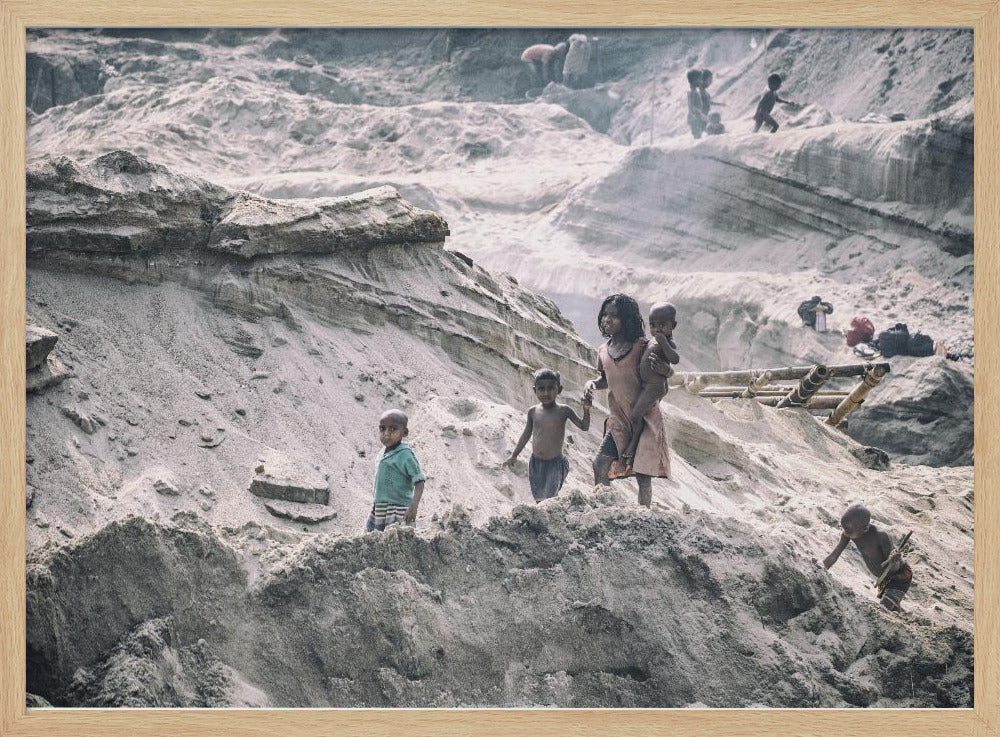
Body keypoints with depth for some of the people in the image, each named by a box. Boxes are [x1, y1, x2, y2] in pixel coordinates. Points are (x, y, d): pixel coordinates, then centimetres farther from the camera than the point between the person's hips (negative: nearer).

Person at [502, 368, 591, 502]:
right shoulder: (533, 412, 1)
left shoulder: (563, 411, -7)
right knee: (538, 500, 8)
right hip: (536, 463, 3)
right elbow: (526, 435, 14)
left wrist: (586, 409, -21)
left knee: (549, 500, -8)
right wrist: (513, 456, 19)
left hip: (555, 464, -3)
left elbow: (584, 427, -3)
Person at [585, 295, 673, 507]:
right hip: (618, 420, 5)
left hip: (645, 418, -4)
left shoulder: (642, 346, -9)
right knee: (600, 464, -10)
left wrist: (663, 369, -28)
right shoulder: (603, 351, 7)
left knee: (643, 475, -4)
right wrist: (592, 383, 2)